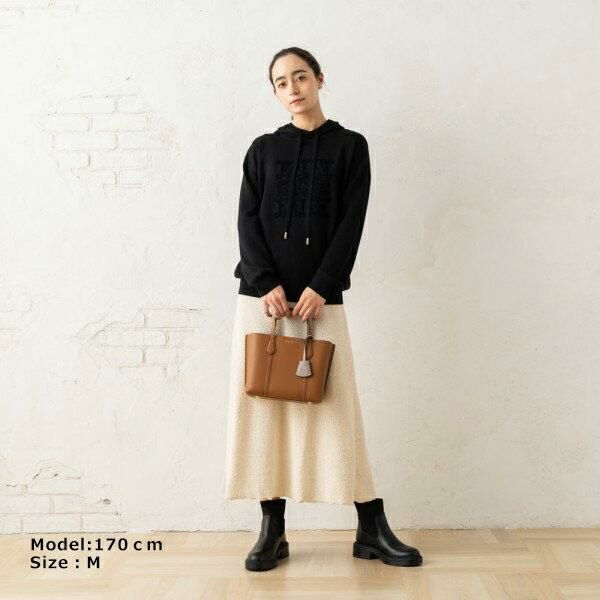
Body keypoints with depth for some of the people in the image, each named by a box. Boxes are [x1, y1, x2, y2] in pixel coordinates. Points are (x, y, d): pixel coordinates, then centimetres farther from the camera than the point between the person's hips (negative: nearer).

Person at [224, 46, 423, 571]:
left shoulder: (350, 146, 8)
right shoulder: (263, 149, 12)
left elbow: (351, 224, -1)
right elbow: (248, 221, 3)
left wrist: (320, 286, -12)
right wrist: (266, 285, -11)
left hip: (321, 298, -2)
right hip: (261, 294, 2)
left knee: (336, 408, -2)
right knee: (261, 404, 1)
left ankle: (372, 529, 7)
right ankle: (273, 529, 10)